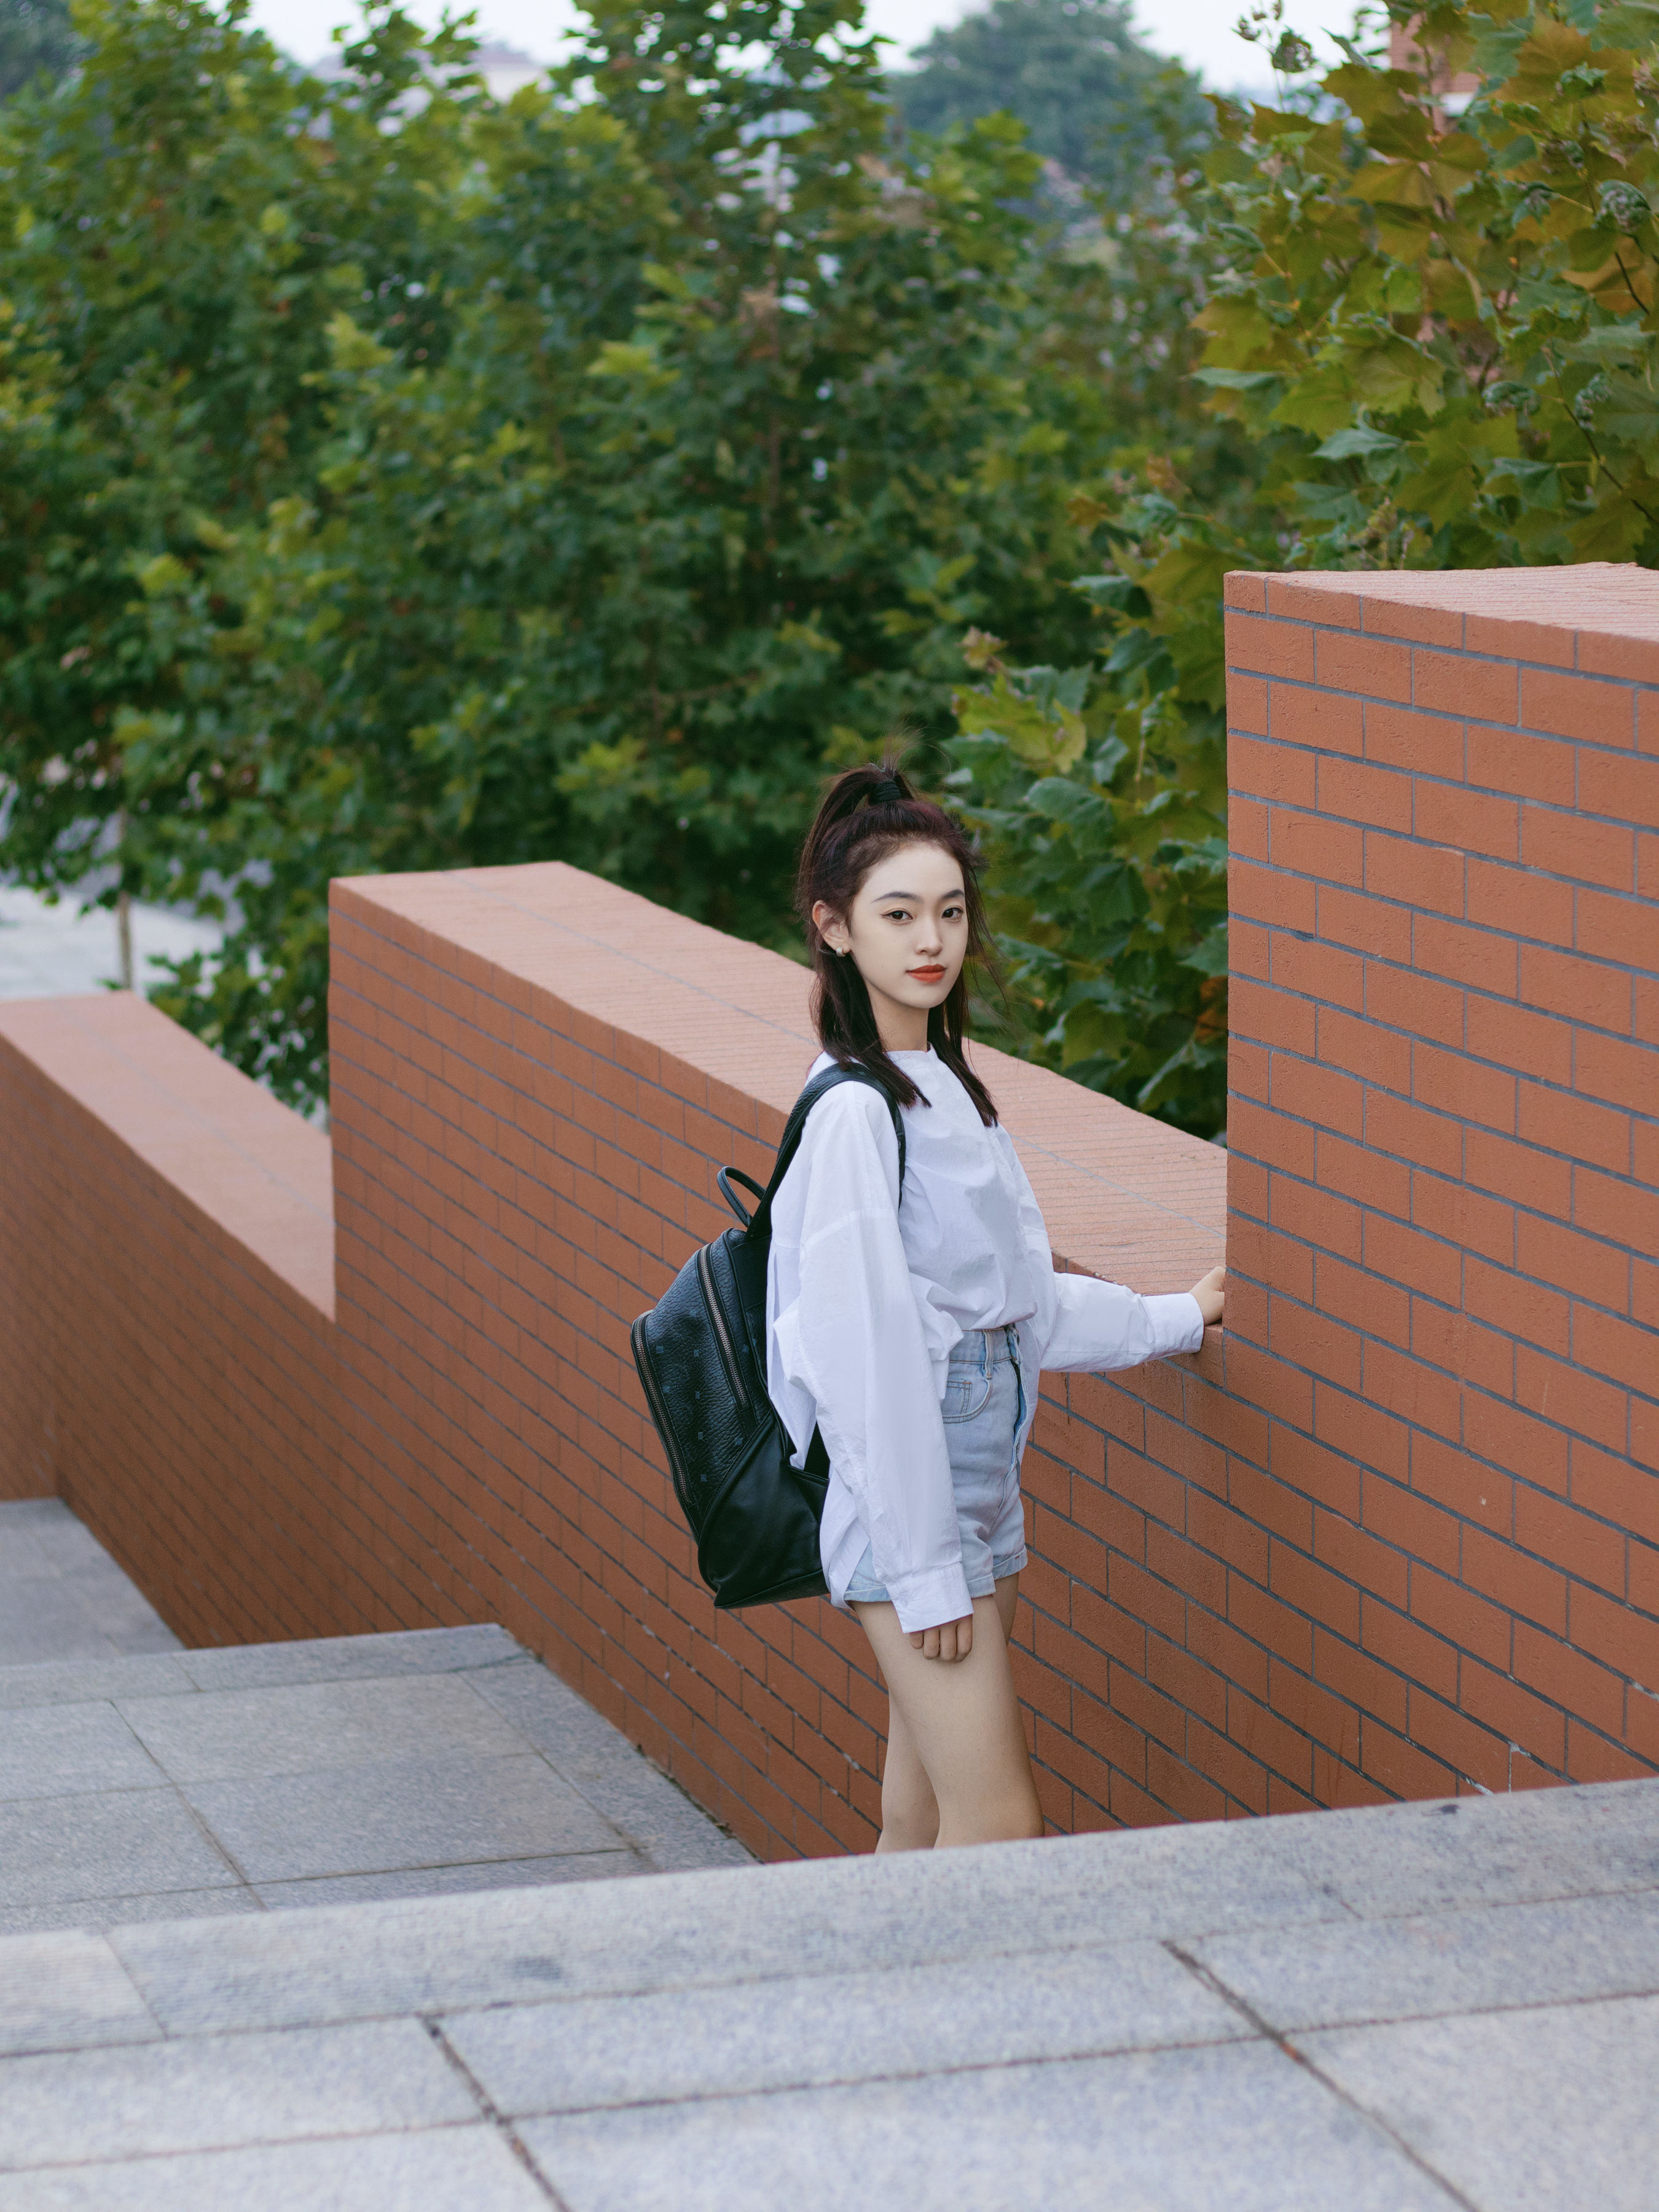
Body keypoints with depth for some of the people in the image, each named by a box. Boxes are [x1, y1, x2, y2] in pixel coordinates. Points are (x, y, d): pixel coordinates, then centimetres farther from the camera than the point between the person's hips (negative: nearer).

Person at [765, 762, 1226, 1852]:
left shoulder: (948, 1085, 11)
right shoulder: (854, 1110, -16)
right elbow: (865, 1354, -18)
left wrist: (1175, 1318, 30)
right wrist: (922, 1567, -18)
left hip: (979, 1485, 9)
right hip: (905, 1504, -9)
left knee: (930, 1816, 10)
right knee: (999, 1827, -10)